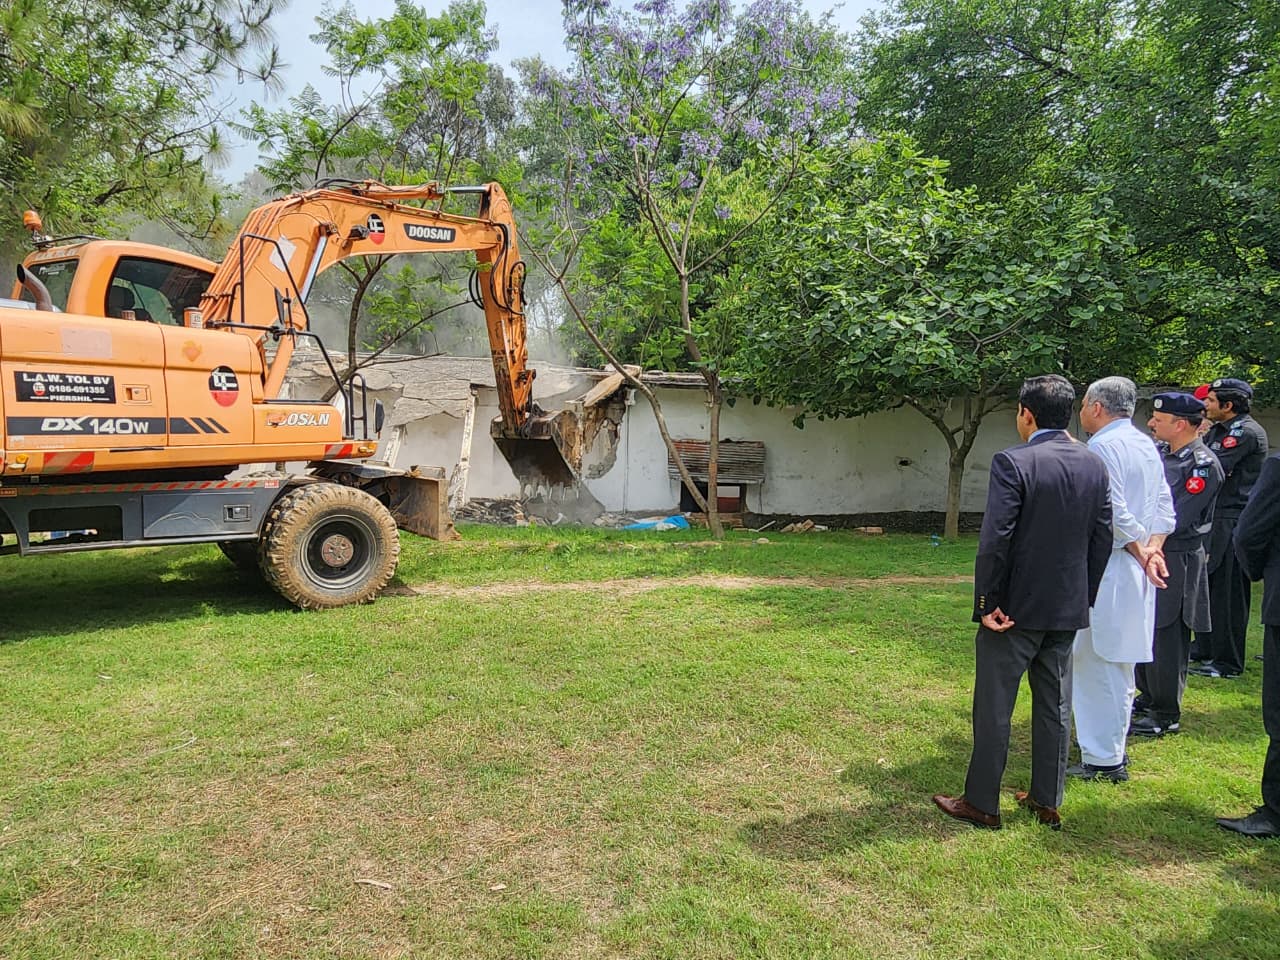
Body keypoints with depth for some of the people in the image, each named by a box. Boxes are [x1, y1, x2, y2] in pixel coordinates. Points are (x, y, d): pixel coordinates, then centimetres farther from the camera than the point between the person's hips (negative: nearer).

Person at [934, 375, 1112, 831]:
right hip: (1068, 608, 6)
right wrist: (1084, 596, 15)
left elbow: (995, 540, -20)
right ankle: (1047, 802, 27)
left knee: (994, 707, 5)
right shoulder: (1094, 465, 4)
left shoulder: (1012, 462, -17)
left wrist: (987, 602, -13)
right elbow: (1102, 538, 7)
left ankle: (981, 803, 15)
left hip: (1016, 606, -6)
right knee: (1055, 706, 16)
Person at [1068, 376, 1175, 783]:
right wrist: (1153, 549, 1)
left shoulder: (1103, 447, -14)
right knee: (1117, 662, 18)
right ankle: (1111, 748, 30)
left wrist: (1142, 554, -8)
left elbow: (1115, 513, -20)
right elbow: (1164, 505, 13)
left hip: (1106, 569, -10)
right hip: (1134, 571, 10)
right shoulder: (1146, 445, 14)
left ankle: (1103, 759, 2)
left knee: (1098, 662, -3)